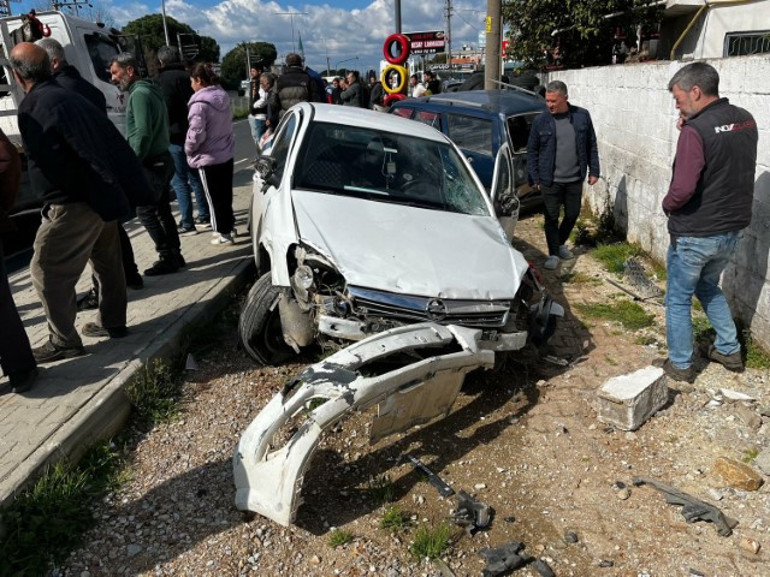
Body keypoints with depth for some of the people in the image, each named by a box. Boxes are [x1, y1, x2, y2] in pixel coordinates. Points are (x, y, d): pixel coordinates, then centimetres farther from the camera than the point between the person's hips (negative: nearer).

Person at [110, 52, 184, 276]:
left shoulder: (139, 94, -14)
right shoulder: (150, 90, 15)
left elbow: (143, 134, -23)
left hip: (151, 164, -10)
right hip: (162, 160, 10)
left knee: (145, 212, -3)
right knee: (162, 210, 13)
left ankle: (167, 257, 1)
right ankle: (174, 255, 18)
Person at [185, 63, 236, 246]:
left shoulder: (200, 103, -20)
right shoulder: (222, 96, 4)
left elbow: (196, 133, -22)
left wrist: (188, 150, -5)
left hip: (209, 158, -8)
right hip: (227, 153, 8)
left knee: (215, 197, 4)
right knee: (225, 193, 19)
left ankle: (224, 234, 12)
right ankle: (229, 225, 33)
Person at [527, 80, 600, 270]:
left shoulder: (582, 116, -1)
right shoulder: (540, 120, -5)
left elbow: (591, 146, 6)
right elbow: (532, 151, 0)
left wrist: (593, 170, 4)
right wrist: (534, 178, -4)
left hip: (575, 180, 2)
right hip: (550, 181, -2)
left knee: (572, 214, 13)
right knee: (551, 217, 2)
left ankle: (560, 243, 37)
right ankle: (553, 253, 16)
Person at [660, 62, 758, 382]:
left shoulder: (696, 131, -22)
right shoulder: (746, 120, 4)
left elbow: (683, 189, -29)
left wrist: (667, 205, -6)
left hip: (694, 234, -8)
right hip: (732, 228, 8)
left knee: (678, 299, 9)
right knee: (708, 287, 28)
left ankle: (680, 365, 21)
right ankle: (729, 350, 34)